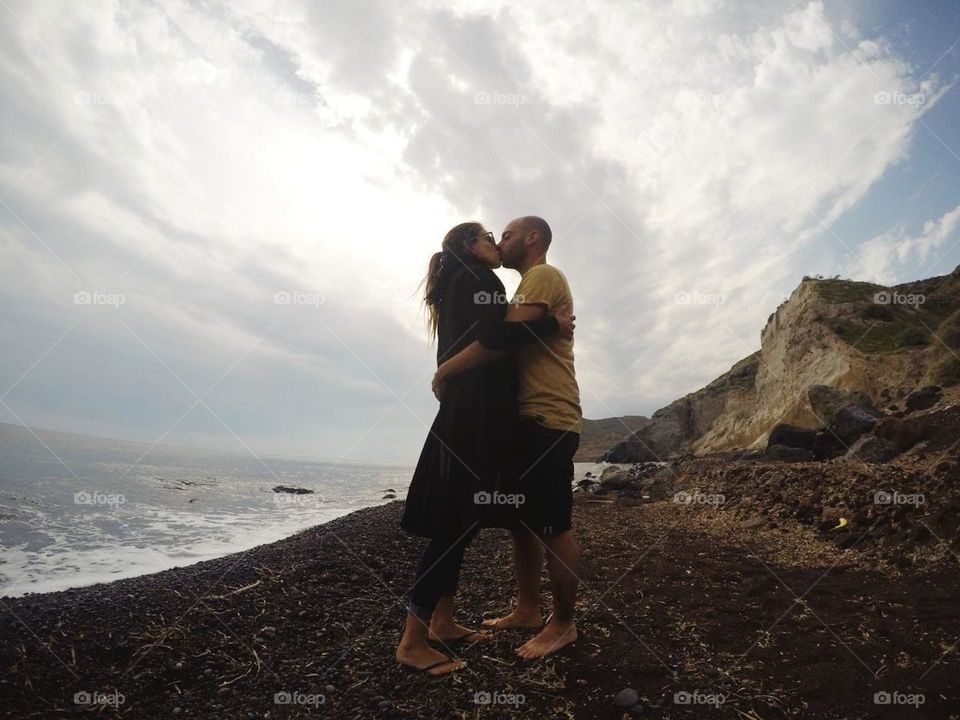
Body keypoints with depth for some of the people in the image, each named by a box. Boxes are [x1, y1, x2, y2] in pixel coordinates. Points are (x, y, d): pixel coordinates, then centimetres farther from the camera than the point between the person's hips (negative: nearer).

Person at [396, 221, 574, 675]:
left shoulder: (458, 287, 25)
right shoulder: (475, 278, -3)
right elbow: (492, 335, -19)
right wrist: (551, 325, -10)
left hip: (466, 411, 10)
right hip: (475, 413, -10)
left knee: (459, 519, 12)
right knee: (458, 520, -9)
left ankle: (442, 623, 21)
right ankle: (412, 641, -3)